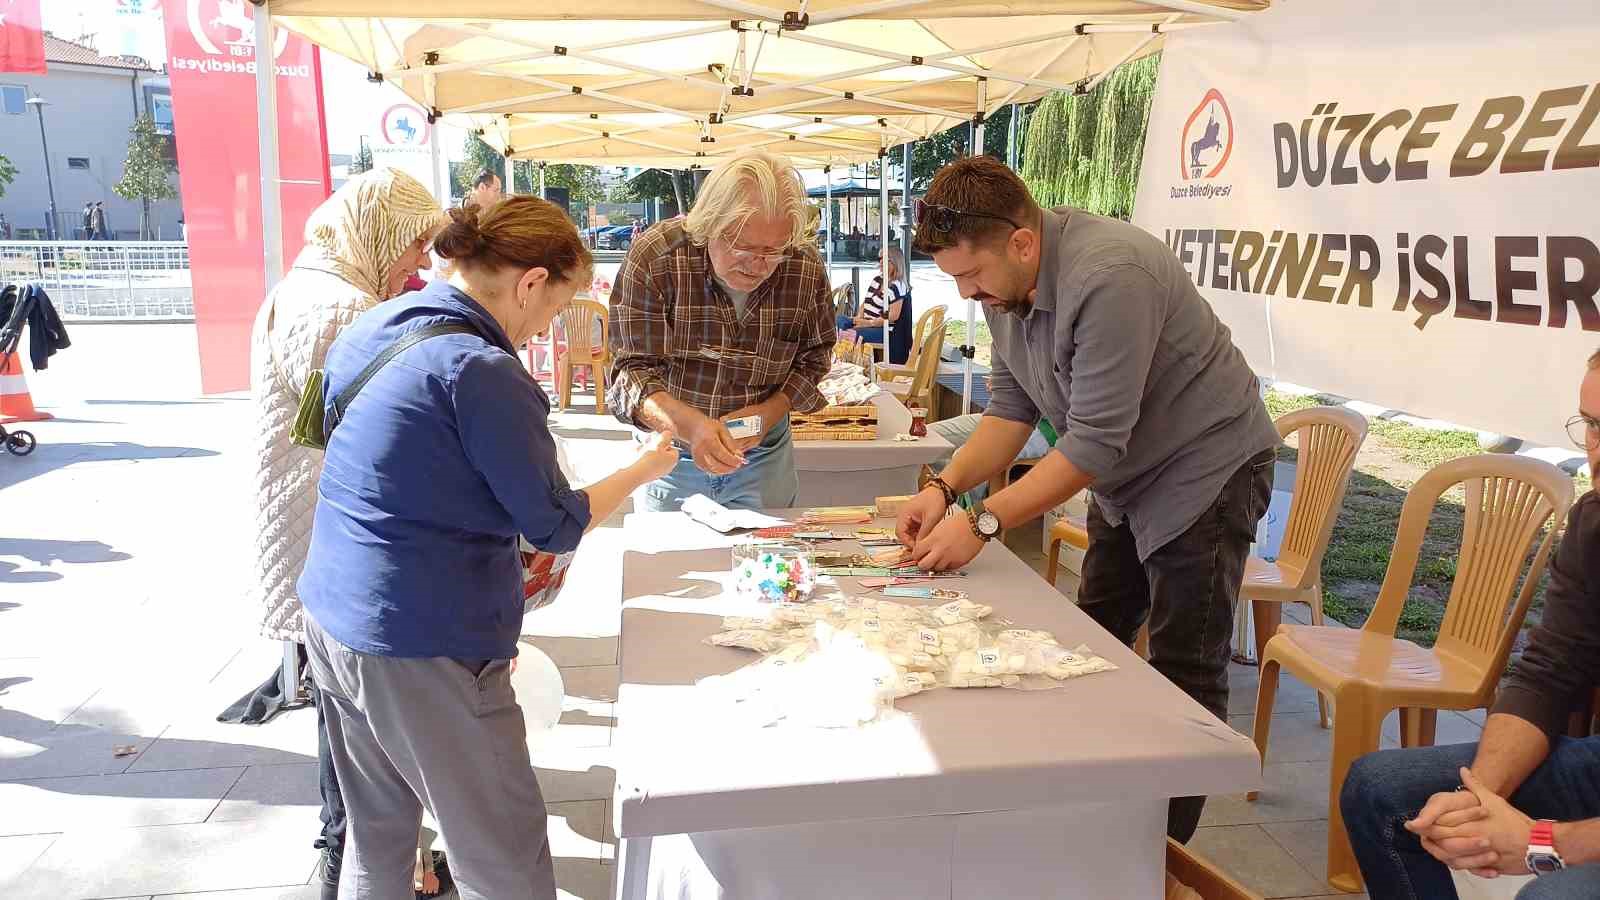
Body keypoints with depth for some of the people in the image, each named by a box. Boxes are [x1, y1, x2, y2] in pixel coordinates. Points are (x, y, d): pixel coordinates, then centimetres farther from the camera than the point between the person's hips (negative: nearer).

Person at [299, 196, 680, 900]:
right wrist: (645, 467, 3)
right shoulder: (482, 372, -20)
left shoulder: (370, 331, 7)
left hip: (331, 619, 9)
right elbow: (556, 526, -13)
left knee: (378, 834, 22)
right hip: (421, 652, -9)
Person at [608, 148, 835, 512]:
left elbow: (814, 356, 2)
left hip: (763, 455, 2)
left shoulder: (806, 268, -14)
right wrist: (691, 424, -40)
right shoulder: (653, 258, -23)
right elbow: (632, 370, -22)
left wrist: (769, 413, -15)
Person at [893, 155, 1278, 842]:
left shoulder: (1108, 278, -33)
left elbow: (1095, 441, -33)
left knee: (1184, 676, -3)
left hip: (1205, 471, -9)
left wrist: (983, 525, -32)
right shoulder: (1005, 282, -5)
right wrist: (945, 488, -13)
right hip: (1125, 479, 9)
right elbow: (1013, 406, 0)